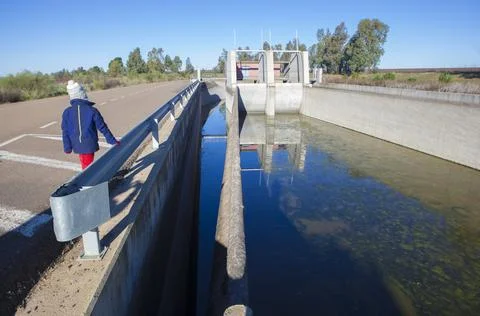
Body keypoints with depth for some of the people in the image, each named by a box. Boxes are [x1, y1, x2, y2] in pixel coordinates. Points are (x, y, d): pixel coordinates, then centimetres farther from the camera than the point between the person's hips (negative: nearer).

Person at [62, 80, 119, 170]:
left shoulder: (67, 112, -5)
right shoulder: (92, 111, -13)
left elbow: (65, 132, -2)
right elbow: (102, 127, -7)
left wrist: (67, 147, 8)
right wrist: (112, 140, 3)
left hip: (77, 146, 3)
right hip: (90, 145, -3)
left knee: (85, 166, 21)